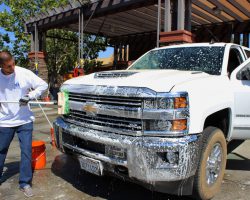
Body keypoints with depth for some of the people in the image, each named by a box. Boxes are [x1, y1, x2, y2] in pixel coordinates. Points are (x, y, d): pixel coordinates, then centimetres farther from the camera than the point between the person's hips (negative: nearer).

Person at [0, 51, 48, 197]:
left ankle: (25, 183, 15)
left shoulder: (24, 73, -9)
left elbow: (43, 85, -3)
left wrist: (30, 96, -16)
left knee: (27, 151, 2)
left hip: (25, 120, -1)